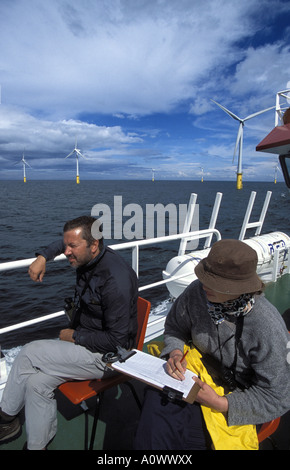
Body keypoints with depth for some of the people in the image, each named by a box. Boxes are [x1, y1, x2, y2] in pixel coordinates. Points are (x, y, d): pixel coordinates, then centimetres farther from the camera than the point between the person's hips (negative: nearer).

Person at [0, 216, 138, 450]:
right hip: (84, 341, 8)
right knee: (37, 382, -6)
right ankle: (37, 445, 15)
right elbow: (64, 244, 22)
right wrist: (43, 257, 5)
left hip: (105, 356, -8)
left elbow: (117, 340, -25)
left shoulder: (116, 280, -30)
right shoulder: (88, 258, -4)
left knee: (30, 353, -12)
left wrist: (76, 336, -15)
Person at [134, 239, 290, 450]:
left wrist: (218, 403, -23)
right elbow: (175, 326, 4)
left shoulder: (268, 328, -28)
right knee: (157, 405, -23)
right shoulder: (197, 292, -16)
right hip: (198, 371, 4)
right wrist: (175, 353, -17)